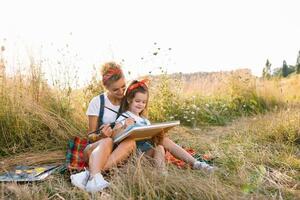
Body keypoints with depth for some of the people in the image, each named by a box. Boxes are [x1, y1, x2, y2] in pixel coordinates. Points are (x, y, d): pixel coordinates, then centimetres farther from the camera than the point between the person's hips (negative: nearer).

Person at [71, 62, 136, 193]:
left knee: (131, 142, -32)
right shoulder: (97, 102, -4)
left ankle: (89, 174, -41)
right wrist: (101, 136, -27)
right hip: (96, 148, -2)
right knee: (107, 141, -36)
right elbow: (91, 136, -2)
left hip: (118, 151, 2)